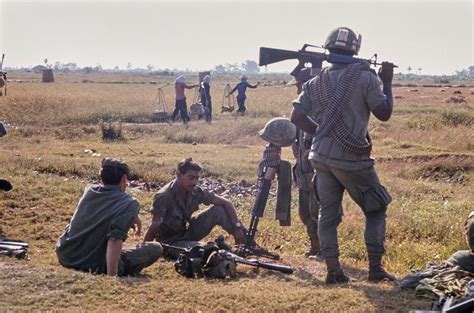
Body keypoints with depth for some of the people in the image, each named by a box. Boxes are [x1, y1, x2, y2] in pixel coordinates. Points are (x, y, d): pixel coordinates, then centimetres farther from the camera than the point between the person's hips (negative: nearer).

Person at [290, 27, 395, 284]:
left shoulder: (316, 82, 6)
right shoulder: (364, 77, -8)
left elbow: (296, 116, 4)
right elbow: (384, 113, -5)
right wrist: (387, 82, 6)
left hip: (321, 157, 4)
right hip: (352, 158, -4)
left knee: (328, 213, 12)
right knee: (376, 210, 11)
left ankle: (333, 271, 10)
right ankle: (375, 268, 6)